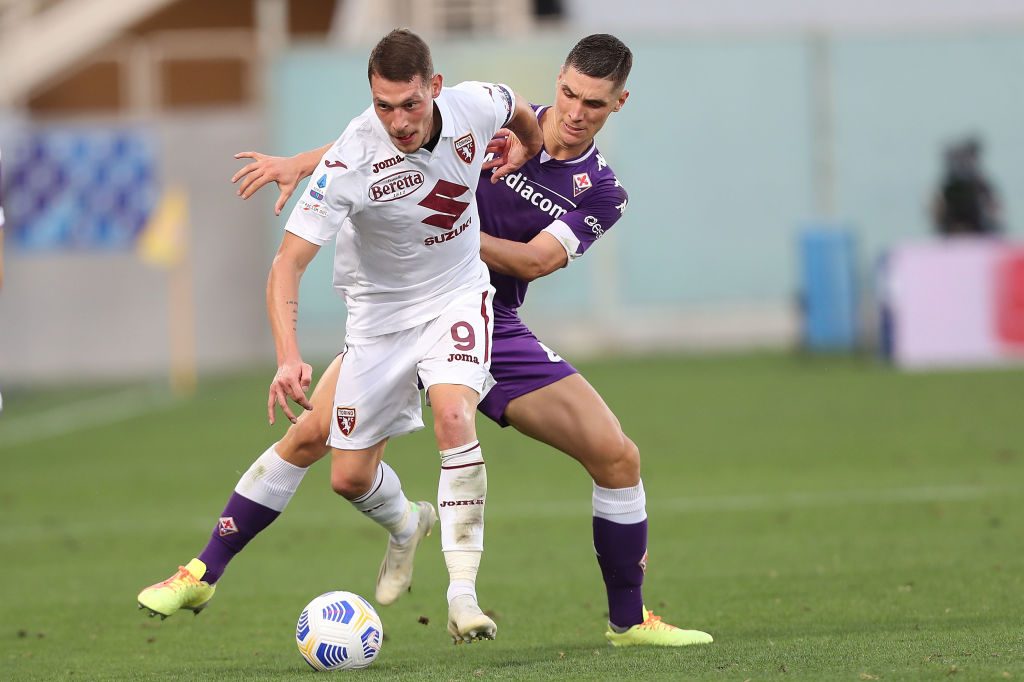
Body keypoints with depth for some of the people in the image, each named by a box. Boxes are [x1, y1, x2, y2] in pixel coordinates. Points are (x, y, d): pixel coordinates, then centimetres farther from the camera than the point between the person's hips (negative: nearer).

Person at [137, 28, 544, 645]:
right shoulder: (349, 163, -28)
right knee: (350, 478, 0)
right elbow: (288, 262, -29)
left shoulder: (474, 106, -18)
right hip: (381, 312, -1)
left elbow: (520, 110, 10)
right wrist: (289, 357, -40)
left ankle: (463, 595, -24)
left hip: (459, 294, 1)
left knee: (452, 414, -27)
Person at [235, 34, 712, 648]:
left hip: (493, 331, 2)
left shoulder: (601, 195, 1)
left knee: (617, 456, -7)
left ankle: (629, 620, 10)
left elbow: (535, 261, -13)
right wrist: (299, 164, -11)